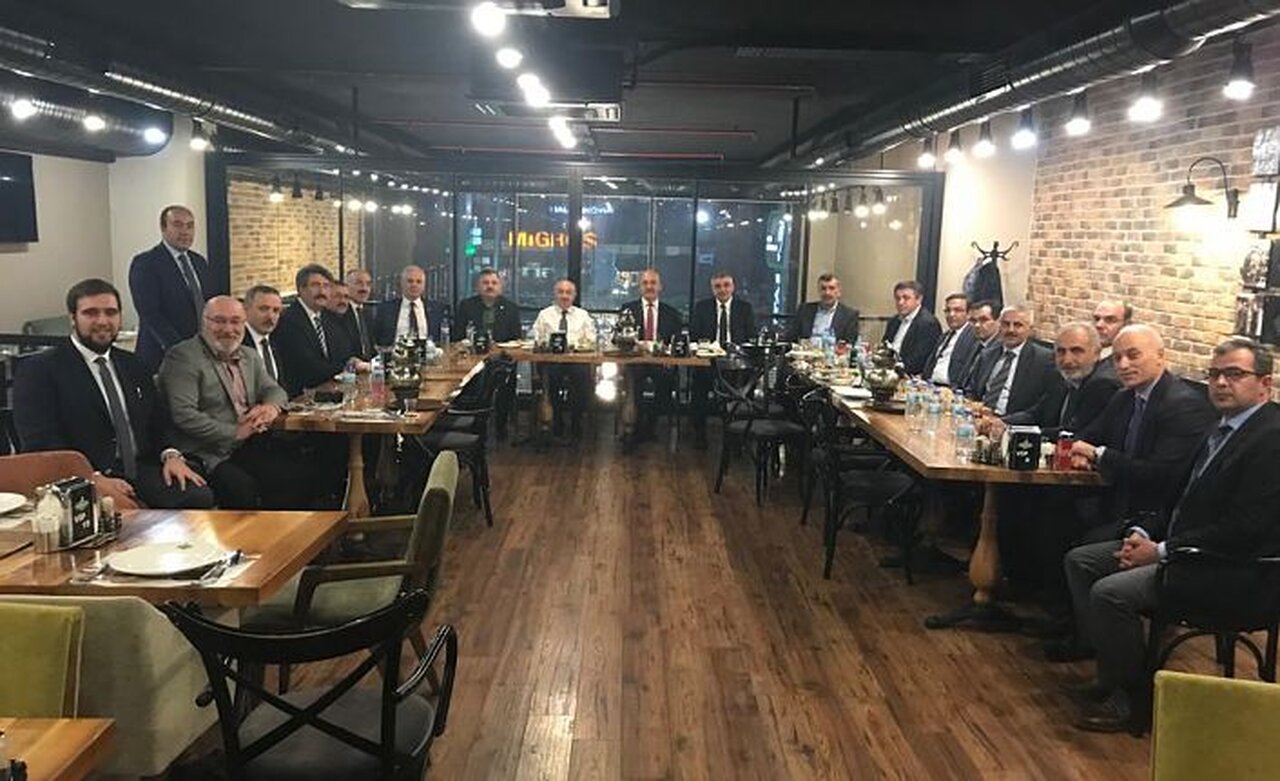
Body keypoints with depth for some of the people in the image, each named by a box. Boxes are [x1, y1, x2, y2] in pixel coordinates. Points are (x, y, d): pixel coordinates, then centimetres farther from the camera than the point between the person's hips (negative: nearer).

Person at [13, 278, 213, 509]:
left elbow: (159, 423, 21)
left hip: (141, 472, 5)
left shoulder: (133, 366, 21)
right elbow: (40, 441, -8)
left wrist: (171, 455, -2)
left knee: (199, 497, -24)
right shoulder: (38, 369, 3)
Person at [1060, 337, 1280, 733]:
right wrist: (1145, 534, 1)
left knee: (1110, 593, -25)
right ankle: (1114, 673, 8)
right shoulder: (1222, 428, 13)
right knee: (1079, 561, 5)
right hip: (1180, 544, 10)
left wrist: (1162, 551, -18)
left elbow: (1246, 528, -23)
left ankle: (1135, 694, -2)